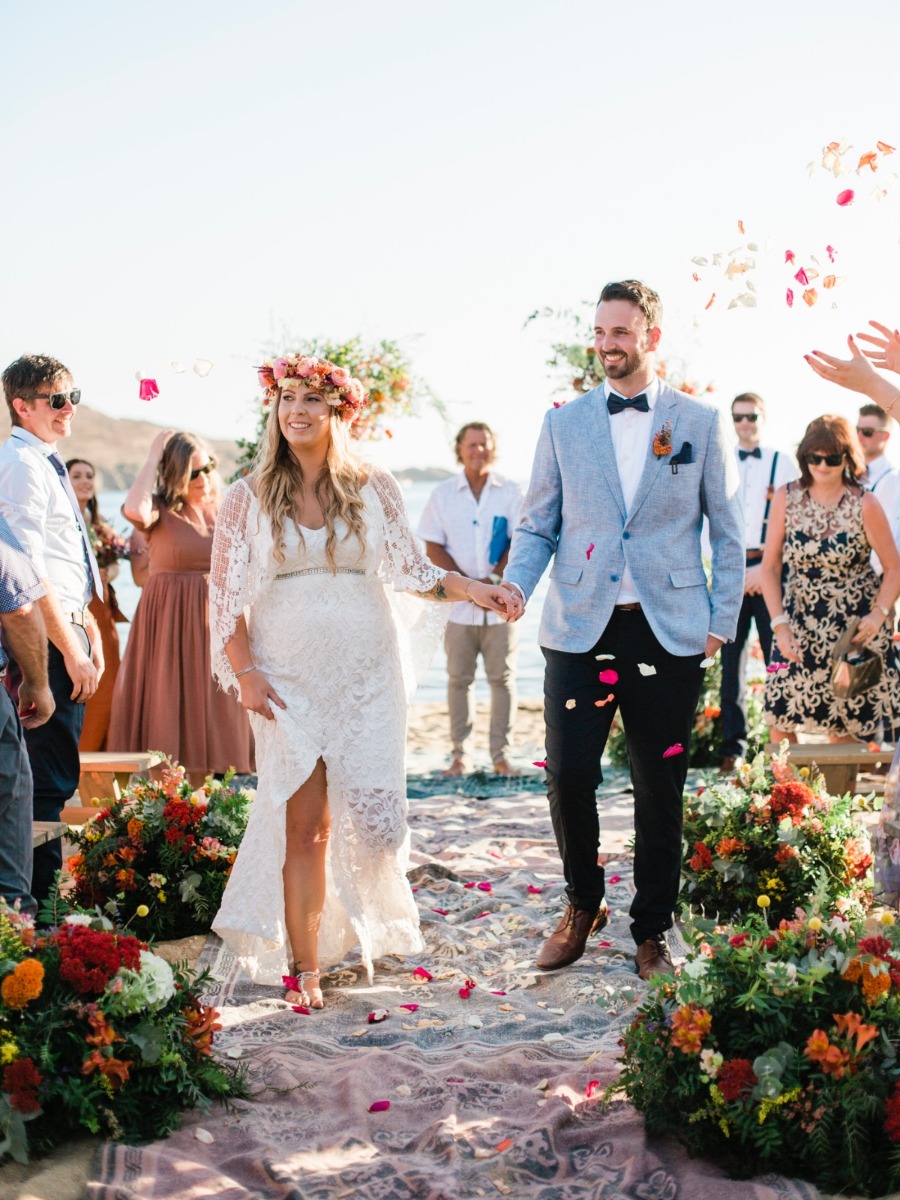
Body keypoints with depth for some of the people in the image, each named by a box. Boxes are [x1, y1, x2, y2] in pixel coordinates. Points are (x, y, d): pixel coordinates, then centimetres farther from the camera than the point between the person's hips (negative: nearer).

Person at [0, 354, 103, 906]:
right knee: (51, 780, -6)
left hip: (65, 632, 10)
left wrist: (90, 630, 19)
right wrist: (71, 648, -20)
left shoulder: (47, 463, 17)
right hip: (47, 639, -10)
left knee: (53, 776, 15)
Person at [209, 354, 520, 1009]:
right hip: (289, 679, -1)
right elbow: (226, 596, 2)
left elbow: (411, 569, 6)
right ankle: (305, 967, 11)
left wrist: (473, 589, -10)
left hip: (366, 677, 1)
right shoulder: (250, 496, 3)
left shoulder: (374, 487, 5)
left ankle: (374, 923, 32)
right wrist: (245, 672, -7)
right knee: (304, 823, -3)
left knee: (372, 812, -1)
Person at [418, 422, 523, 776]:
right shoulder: (443, 494, 8)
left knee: (502, 677, 1)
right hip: (458, 601, 0)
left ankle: (501, 754, 6)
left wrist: (494, 581, -11)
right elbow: (433, 548, 3)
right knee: (458, 678, 2)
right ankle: (459, 754, 7)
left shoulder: (510, 492, 6)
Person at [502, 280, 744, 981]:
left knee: (661, 789, 7)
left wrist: (723, 622, 0)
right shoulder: (563, 425, 8)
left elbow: (728, 532, 8)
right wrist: (516, 582, -9)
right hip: (580, 629, 1)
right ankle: (583, 904, 24)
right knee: (568, 776, -3)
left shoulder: (700, 423, 5)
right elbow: (538, 525, 10)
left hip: (670, 633, 0)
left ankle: (652, 931, 23)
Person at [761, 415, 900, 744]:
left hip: (856, 628, -2)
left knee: (846, 728, 2)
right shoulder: (786, 498, -2)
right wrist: (779, 624, -8)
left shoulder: (864, 504, -7)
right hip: (799, 624, 2)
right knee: (780, 719, -4)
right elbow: (770, 567, 0)